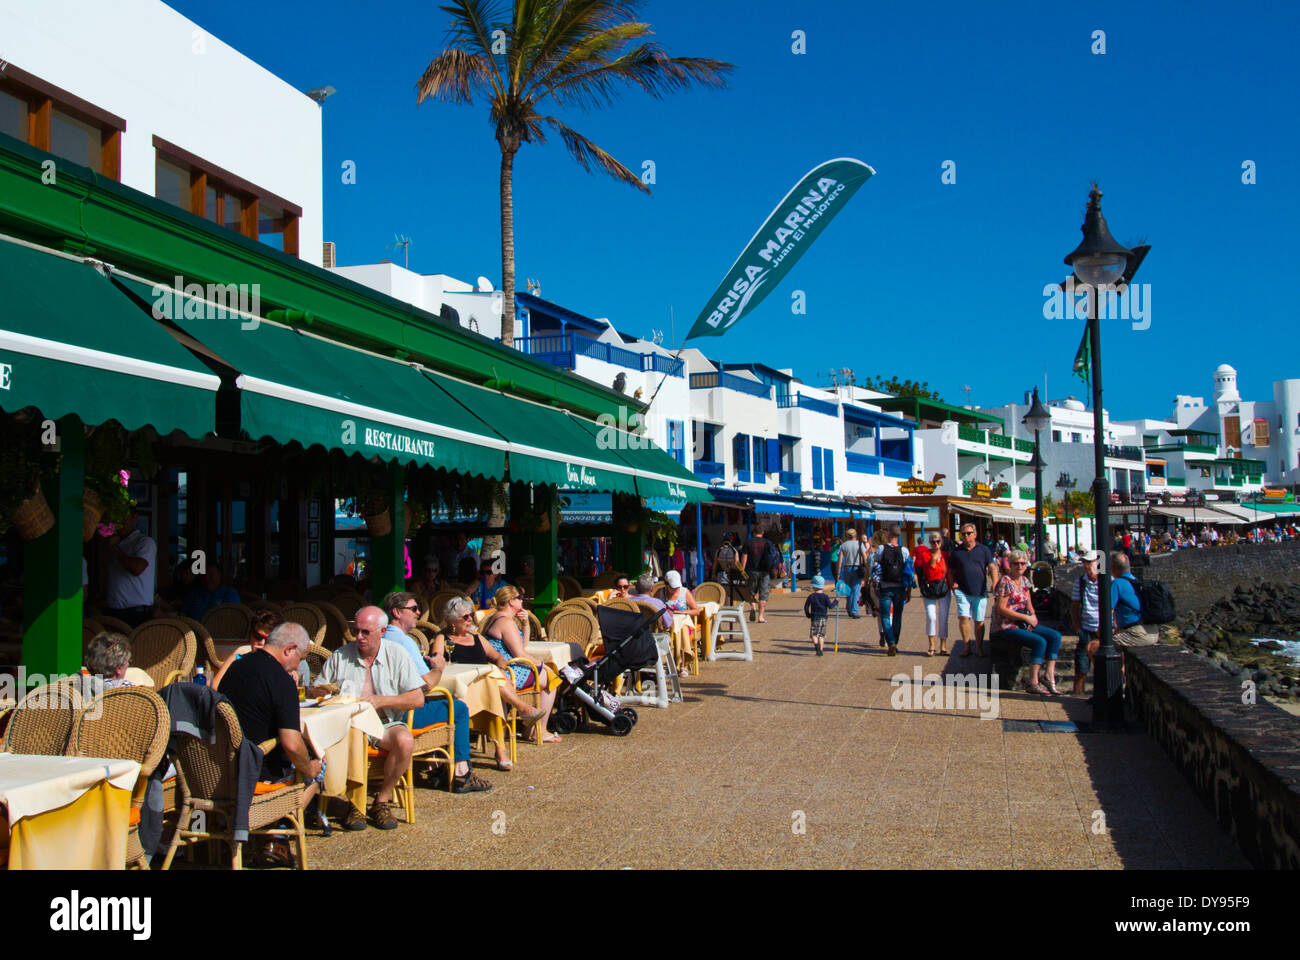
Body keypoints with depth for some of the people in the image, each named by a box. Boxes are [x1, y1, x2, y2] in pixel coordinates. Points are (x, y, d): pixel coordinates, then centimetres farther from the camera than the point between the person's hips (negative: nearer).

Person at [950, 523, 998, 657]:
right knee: (964, 618, -12)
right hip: (962, 591, 0)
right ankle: (968, 647, -3)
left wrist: (995, 585, -10)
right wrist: (952, 583, -2)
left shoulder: (984, 550, 5)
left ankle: (979, 648, 18)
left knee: (979, 621, 6)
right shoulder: (956, 552, 7)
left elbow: (992, 568, 2)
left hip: (980, 591, 0)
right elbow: (951, 570, 15)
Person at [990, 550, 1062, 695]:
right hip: (1006, 627, -8)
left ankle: (1049, 674, -8)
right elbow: (1001, 609, -18)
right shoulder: (1005, 582, -12)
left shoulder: (1024, 581, 13)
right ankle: (1033, 683, -21)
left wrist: (1033, 617, -6)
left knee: (1055, 636, -7)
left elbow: (1029, 605, 17)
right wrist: (1026, 617, -18)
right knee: (1040, 642, -26)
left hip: (1023, 624, 8)